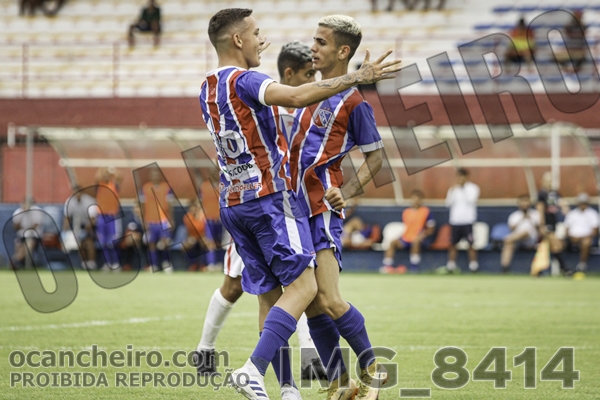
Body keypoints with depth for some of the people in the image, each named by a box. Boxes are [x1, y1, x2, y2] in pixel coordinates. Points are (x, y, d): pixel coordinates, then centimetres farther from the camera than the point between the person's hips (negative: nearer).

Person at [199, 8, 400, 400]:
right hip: (270, 197, -9)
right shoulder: (243, 81, -14)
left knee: (269, 294, 9)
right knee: (303, 286, -8)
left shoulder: (207, 90, 14)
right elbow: (296, 96, -31)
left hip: (232, 203, 9)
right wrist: (357, 77, -29)